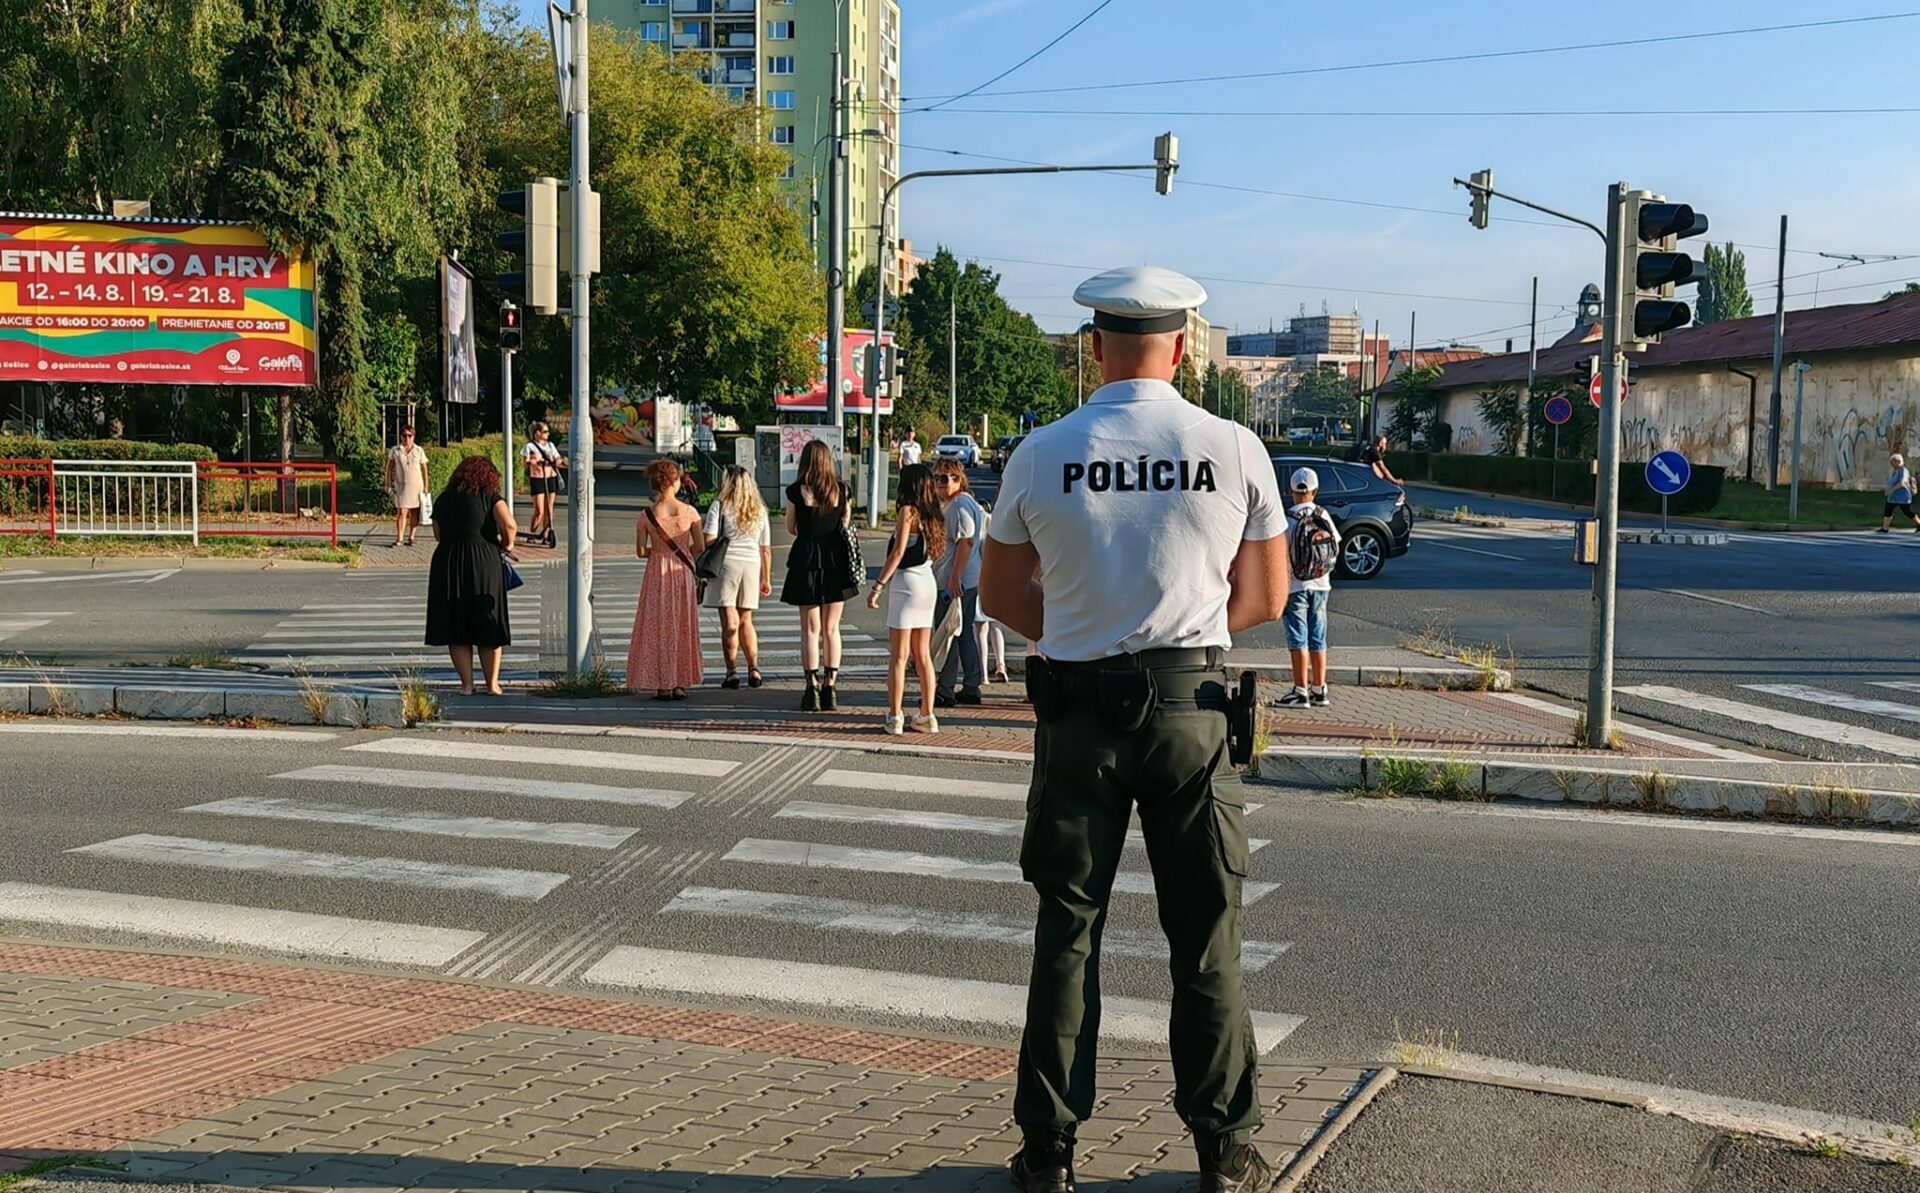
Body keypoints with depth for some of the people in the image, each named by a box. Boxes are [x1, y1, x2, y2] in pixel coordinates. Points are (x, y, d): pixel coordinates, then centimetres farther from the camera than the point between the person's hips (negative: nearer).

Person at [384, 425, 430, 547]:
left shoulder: (419, 451, 3)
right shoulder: (395, 450, 2)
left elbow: (424, 470, 7)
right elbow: (389, 468, 7)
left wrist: (425, 487, 4)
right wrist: (388, 485, 3)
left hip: (416, 485, 1)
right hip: (401, 485, -1)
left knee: (414, 512, 3)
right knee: (401, 512, -9)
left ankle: (411, 538, 13)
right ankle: (399, 539, -7)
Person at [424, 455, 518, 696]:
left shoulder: (443, 499, 10)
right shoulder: (490, 496, -2)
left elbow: (439, 535, 14)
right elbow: (509, 525, -16)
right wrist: (507, 544, 2)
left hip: (448, 565, 3)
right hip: (484, 564, -2)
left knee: (456, 629, 9)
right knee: (489, 628, 9)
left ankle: (467, 684, 9)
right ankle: (492, 683, 12)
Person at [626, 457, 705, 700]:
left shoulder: (646, 515, -8)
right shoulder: (690, 512, -7)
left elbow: (640, 552, -7)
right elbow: (700, 547, -5)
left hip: (657, 573, -1)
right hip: (683, 572, 1)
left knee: (659, 628, 7)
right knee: (683, 626, 11)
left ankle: (663, 685, 5)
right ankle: (680, 684, 12)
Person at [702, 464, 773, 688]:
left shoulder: (720, 506, -1)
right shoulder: (759, 510, 12)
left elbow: (709, 540, -11)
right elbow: (766, 549, 13)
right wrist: (766, 579, 18)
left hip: (726, 563, -4)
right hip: (751, 565, 4)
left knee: (729, 621, -3)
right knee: (746, 621, 14)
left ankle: (732, 672, -9)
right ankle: (754, 669, 6)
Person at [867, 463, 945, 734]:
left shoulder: (907, 511, -10)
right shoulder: (933, 514, 11)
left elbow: (898, 552, -16)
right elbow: (936, 551, 12)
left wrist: (878, 586, -15)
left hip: (905, 582, -7)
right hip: (928, 582, 7)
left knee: (898, 656, -3)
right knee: (922, 655, 11)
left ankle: (895, 717, -2)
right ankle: (927, 716, 13)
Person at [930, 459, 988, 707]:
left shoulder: (960, 505, -14)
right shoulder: (956, 504, 19)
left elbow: (966, 541, -23)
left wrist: (954, 578, -26)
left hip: (955, 582, -11)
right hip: (969, 581, 11)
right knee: (965, 634, 13)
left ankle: (944, 692, -1)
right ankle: (971, 688, 18)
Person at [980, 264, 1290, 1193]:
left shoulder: (1041, 455, -3)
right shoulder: (1235, 451, -3)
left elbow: (1001, 596, 7)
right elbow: (1264, 600, 6)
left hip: (1076, 712, 0)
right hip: (1190, 708, 0)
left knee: (1066, 932, 11)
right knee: (1205, 940, 10)